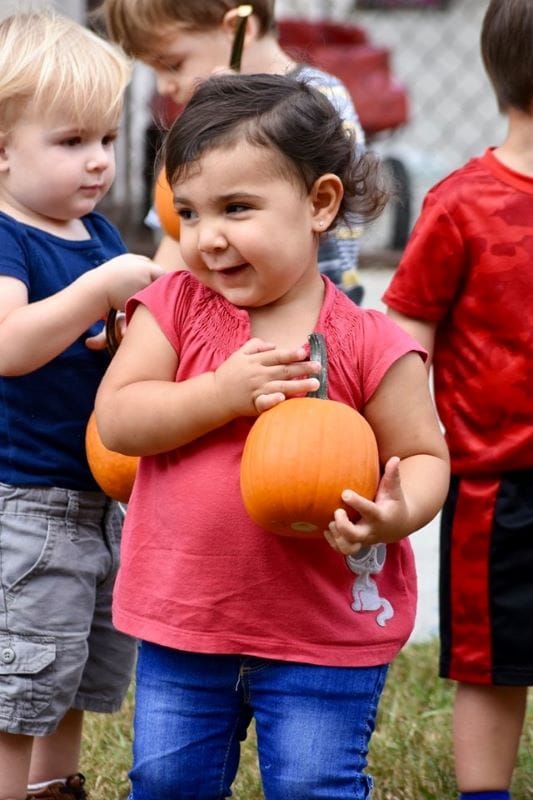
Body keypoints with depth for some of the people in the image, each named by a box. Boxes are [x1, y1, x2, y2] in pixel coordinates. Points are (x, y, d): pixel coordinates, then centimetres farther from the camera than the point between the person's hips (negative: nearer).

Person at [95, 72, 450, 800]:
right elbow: (117, 418, -11)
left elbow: (425, 457, -4)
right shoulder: (174, 309, -3)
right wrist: (223, 392, -24)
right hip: (181, 626, 3)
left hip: (325, 639, -3)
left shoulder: (369, 345, -11)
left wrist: (398, 514, -26)